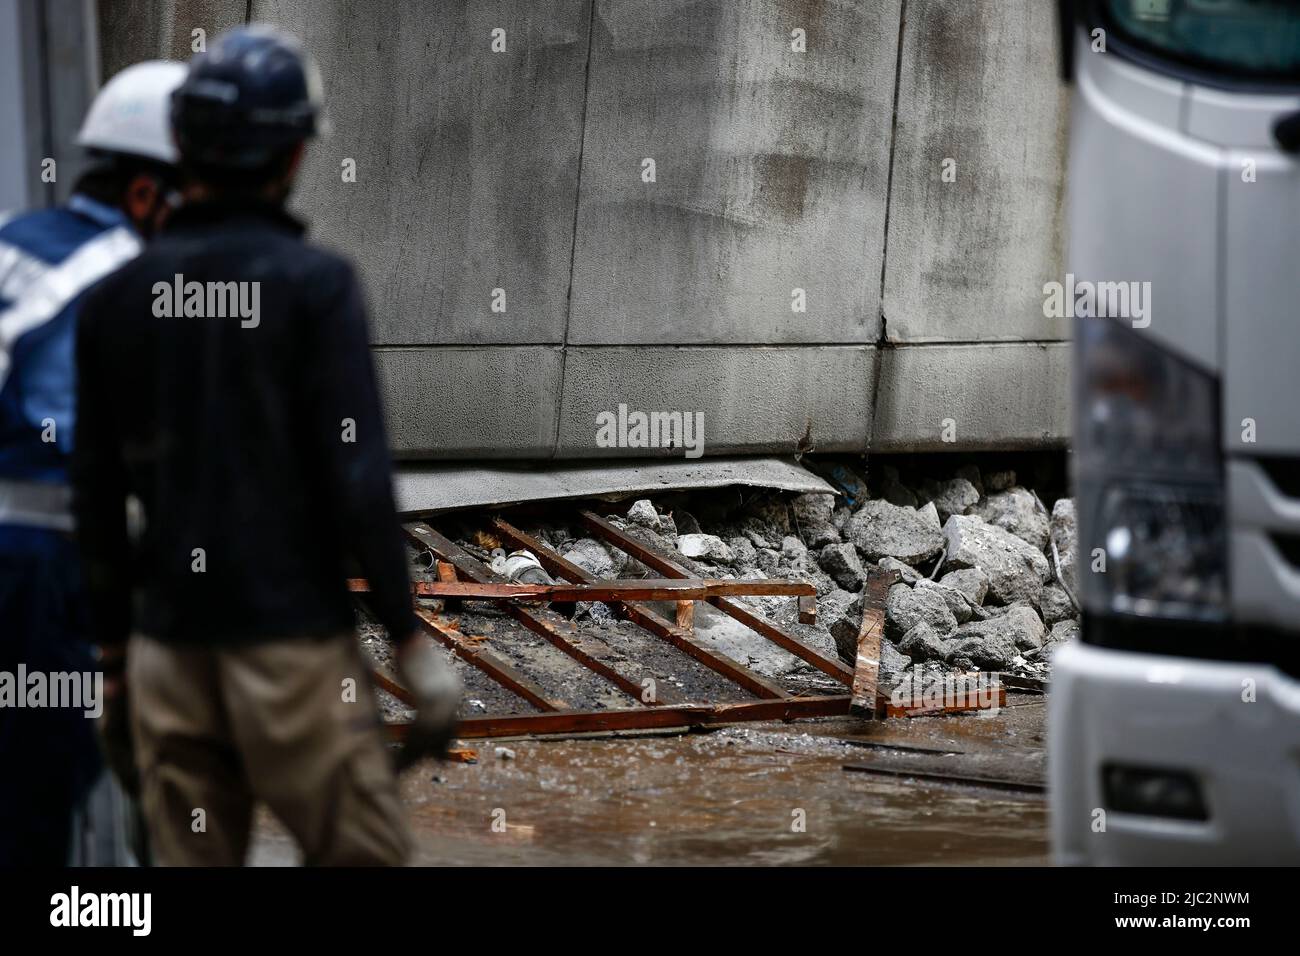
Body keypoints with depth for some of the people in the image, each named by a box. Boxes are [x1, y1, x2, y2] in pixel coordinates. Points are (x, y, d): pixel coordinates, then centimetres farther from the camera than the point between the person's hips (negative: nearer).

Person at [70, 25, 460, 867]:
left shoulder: (119, 294, 6)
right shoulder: (314, 283, -8)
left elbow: (97, 492, 10)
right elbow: (359, 478, -13)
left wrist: (115, 639, 19)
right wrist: (411, 638, -8)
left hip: (168, 647, 5)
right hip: (293, 641, -5)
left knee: (192, 860, 8)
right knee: (364, 852, 3)